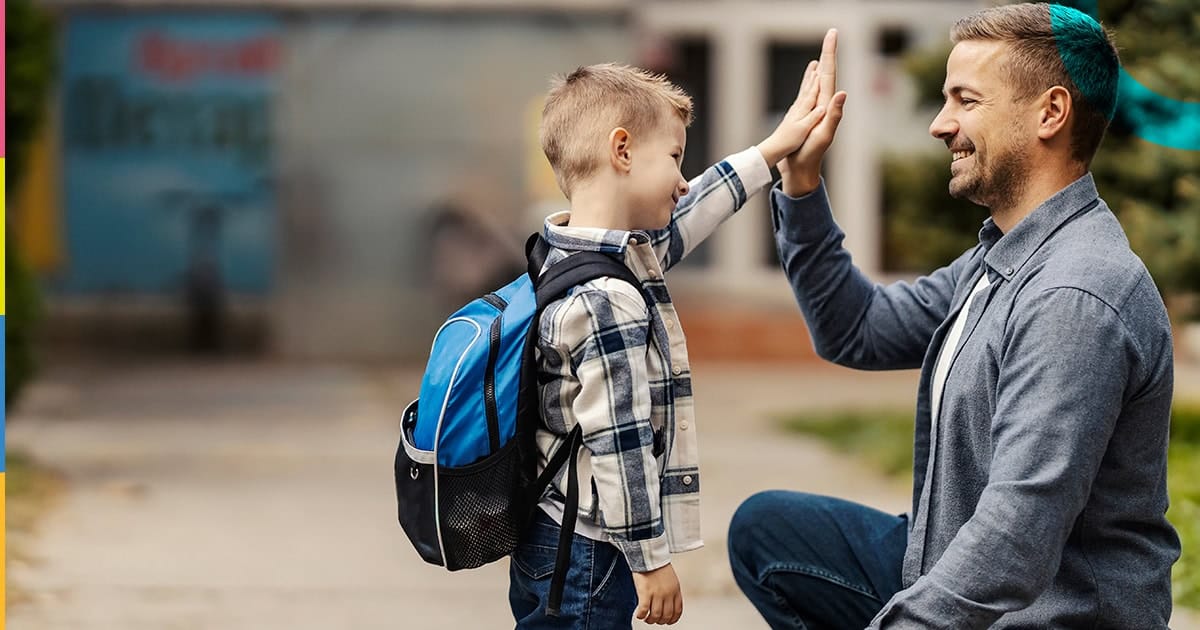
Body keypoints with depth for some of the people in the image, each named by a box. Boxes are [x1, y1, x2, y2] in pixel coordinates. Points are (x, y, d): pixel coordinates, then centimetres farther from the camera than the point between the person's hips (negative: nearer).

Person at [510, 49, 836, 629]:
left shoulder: (575, 255, 8)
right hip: (589, 558, -10)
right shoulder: (608, 302, -22)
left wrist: (773, 150, 29)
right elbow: (618, 445, -21)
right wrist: (651, 558, -14)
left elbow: (684, 219, 24)